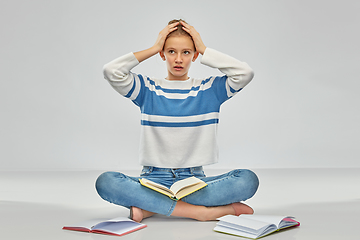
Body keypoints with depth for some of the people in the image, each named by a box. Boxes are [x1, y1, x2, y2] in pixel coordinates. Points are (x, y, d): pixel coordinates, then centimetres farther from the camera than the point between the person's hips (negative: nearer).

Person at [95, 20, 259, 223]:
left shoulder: (210, 90, 8)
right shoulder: (148, 89, 6)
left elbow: (245, 73, -8)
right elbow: (111, 71, -9)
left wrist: (205, 49, 0)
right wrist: (153, 48, -1)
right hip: (154, 180, -1)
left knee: (248, 180, -27)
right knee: (105, 182, -29)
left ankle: (149, 206, -23)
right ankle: (200, 211, -27)